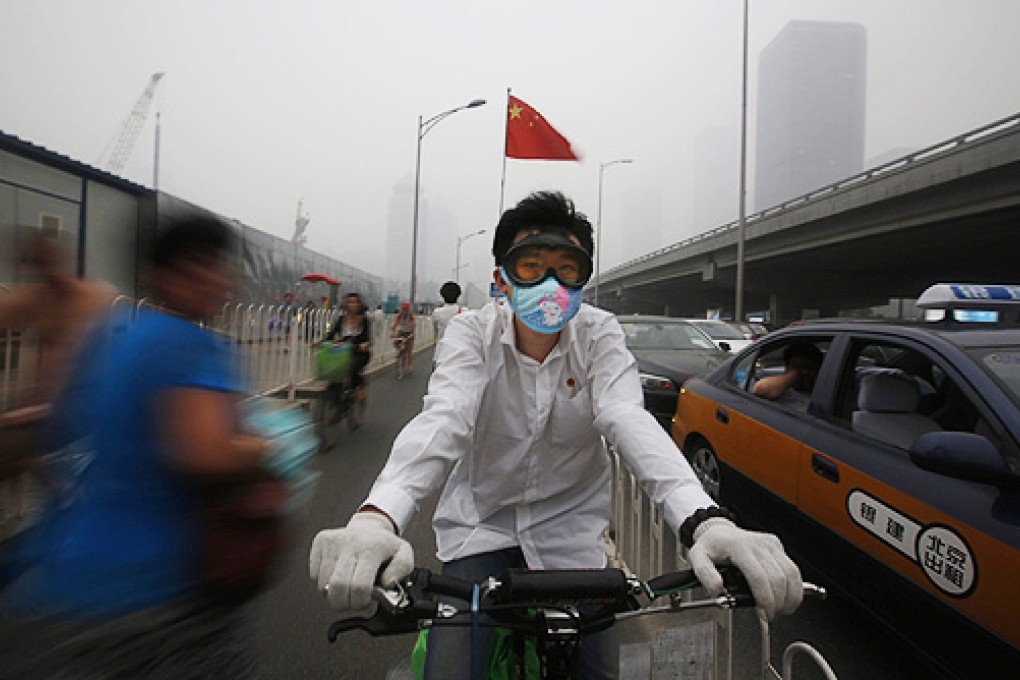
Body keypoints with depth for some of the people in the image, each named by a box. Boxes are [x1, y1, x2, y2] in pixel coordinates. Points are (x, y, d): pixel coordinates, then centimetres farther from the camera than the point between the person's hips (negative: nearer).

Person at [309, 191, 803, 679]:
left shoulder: (599, 335, -13)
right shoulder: (474, 332, -15)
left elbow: (629, 420, -28)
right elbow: (442, 419, -31)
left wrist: (703, 521, -47)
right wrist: (375, 517, -51)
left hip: (569, 530, 1)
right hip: (480, 524, 0)